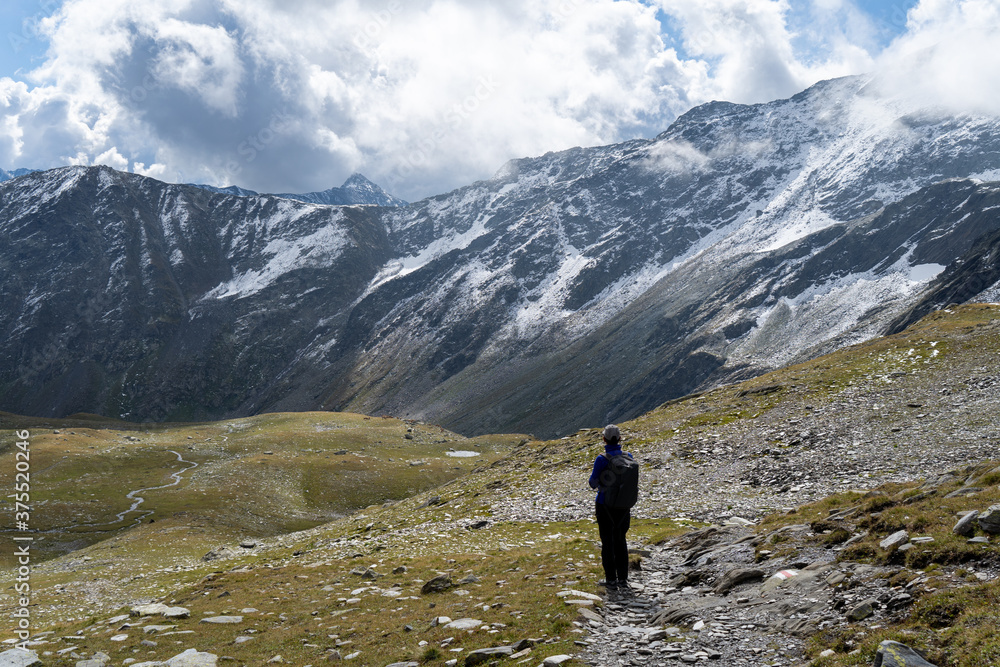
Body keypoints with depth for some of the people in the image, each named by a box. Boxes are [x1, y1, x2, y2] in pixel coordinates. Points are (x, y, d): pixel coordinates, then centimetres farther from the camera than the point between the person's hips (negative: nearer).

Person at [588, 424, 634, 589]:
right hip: (624, 505, 4)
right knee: (620, 541, 15)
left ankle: (611, 579, 10)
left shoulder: (602, 459, -17)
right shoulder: (628, 456, -3)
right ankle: (623, 578, 17)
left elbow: (593, 483, -9)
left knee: (608, 541, 7)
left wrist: (594, 477, 12)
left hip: (605, 504, -4)